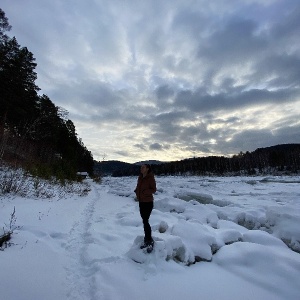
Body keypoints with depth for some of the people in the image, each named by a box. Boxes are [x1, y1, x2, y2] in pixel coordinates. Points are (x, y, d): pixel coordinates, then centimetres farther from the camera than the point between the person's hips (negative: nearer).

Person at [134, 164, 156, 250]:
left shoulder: (151, 178, -15)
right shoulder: (140, 177, 5)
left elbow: (154, 190, -13)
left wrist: (145, 191, -27)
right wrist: (137, 191, -2)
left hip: (148, 202, -7)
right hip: (141, 202, 7)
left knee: (145, 221, -7)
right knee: (144, 221, 15)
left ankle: (150, 240, 9)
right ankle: (147, 239, 29)